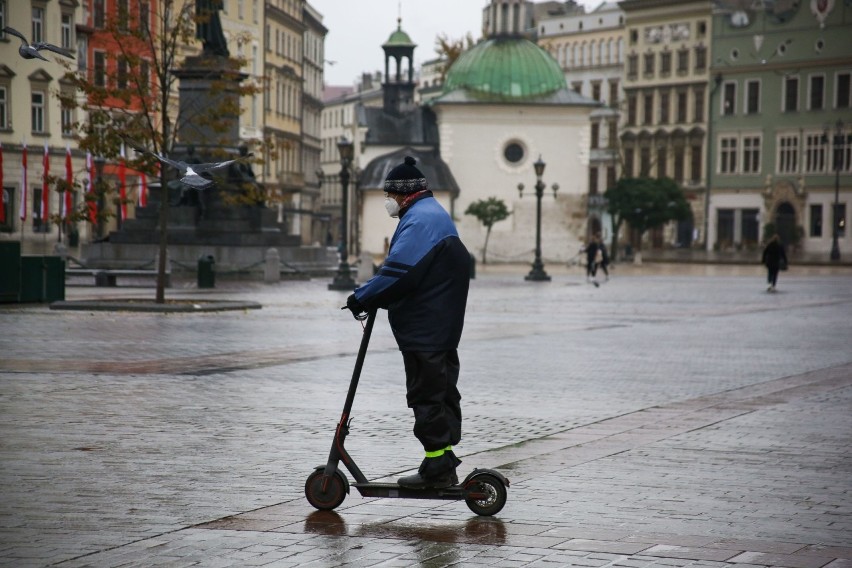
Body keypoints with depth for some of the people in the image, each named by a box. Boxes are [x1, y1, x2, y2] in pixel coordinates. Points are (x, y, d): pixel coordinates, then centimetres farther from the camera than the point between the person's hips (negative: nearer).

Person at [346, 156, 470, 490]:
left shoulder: (419, 220, -16)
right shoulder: (434, 214, 18)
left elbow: (399, 272, -24)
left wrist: (362, 298, -14)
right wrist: (372, 298, 11)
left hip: (423, 331, -11)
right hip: (441, 328, 11)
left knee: (427, 396, -5)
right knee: (441, 393, 13)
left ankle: (437, 468, -2)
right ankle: (444, 467, 19)